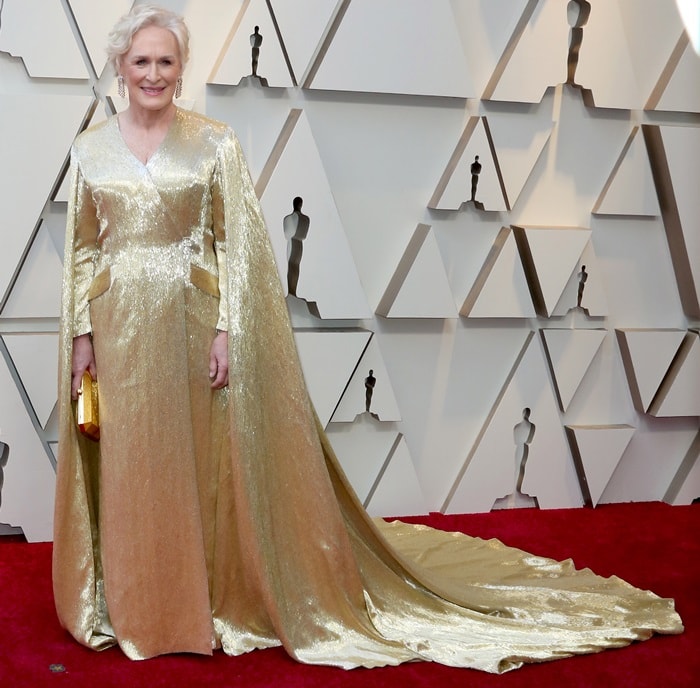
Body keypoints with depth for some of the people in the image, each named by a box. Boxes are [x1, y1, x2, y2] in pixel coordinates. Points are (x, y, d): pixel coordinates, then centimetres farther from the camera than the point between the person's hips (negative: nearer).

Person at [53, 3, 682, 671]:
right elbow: (81, 249, 8)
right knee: (124, 468, 10)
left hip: (190, 322, -3)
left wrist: (226, 330, -12)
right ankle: (128, 605, 26)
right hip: (117, 323, 3)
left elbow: (235, 245, -5)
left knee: (201, 466, 4)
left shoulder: (212, 142, -3)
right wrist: (81, 334, 3)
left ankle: (210, 599, 21)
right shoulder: (91, 147, 6)